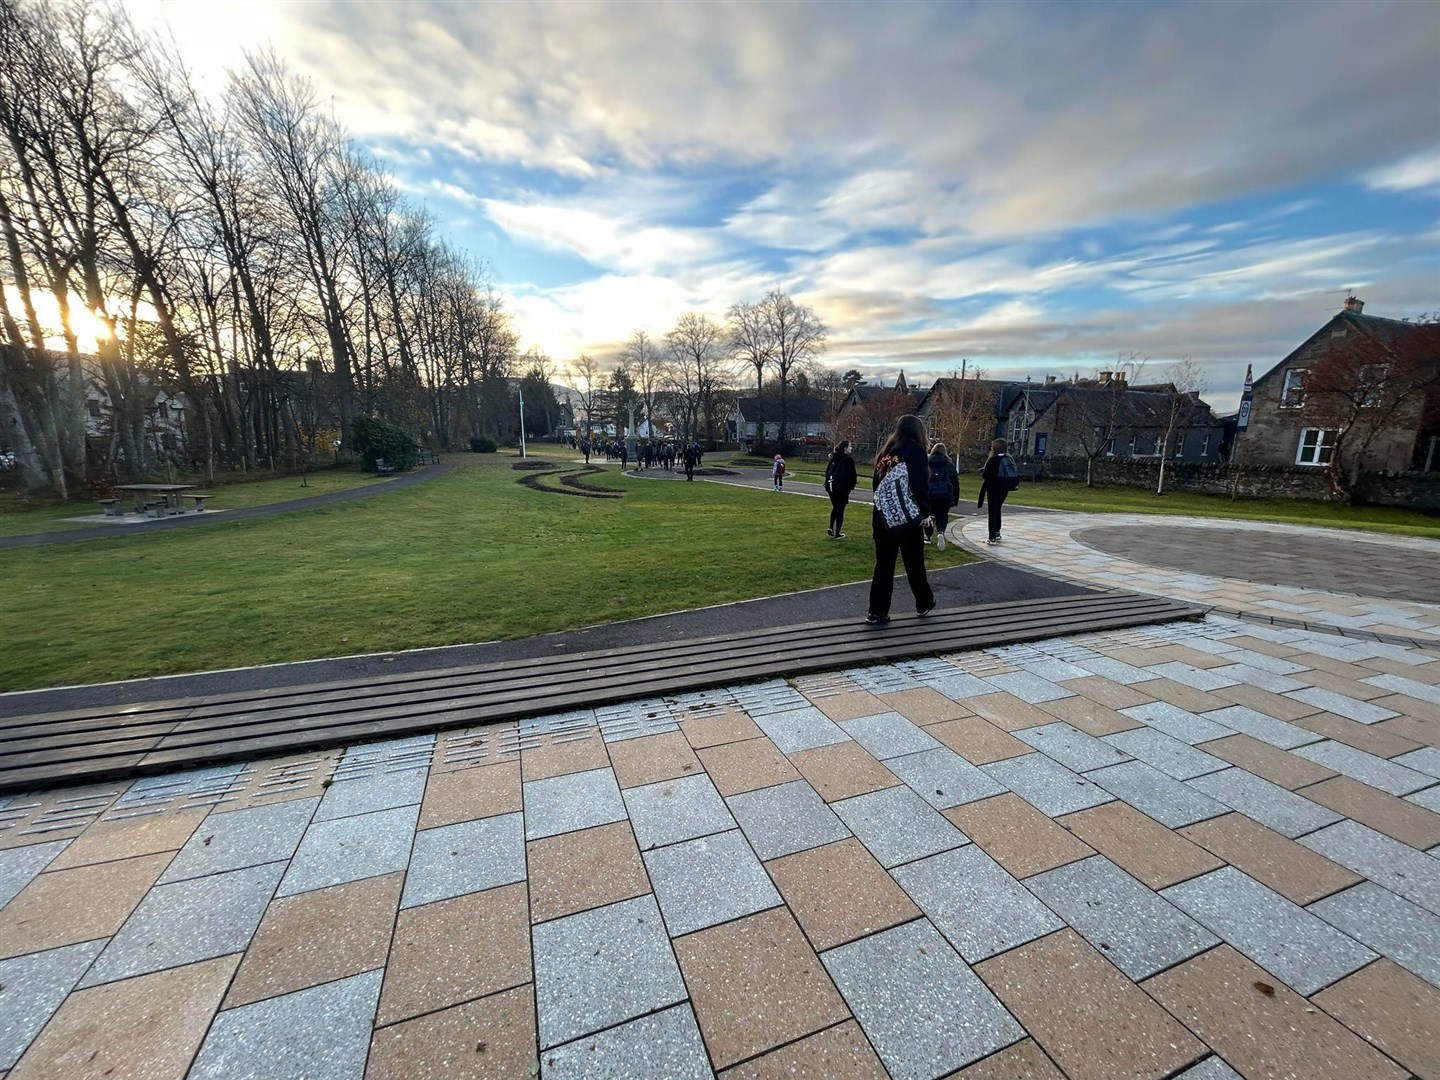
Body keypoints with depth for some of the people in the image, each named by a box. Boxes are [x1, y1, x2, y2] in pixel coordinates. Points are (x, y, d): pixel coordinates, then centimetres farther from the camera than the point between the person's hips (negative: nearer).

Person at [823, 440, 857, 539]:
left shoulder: (833, 458, 12)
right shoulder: (848, 459, -6)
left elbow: (827, 471, 13)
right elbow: (852, 474, -5)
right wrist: (852, 486, 9)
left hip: (831, 486, 6)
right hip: (842, 487, -6)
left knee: (835, 508, 22)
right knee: (840, 510, 3)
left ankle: (831, 529, 16)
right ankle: (837, 533, 8)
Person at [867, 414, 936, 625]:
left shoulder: (885, 451, 12)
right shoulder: (915, 450, -6)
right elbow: (921, 485, -16)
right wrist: (925, 512, -9)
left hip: (882, 516, 5)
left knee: (883, 564, 8)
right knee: (914, 563, 11)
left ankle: (877, 612, 7)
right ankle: (924, 604, 30)